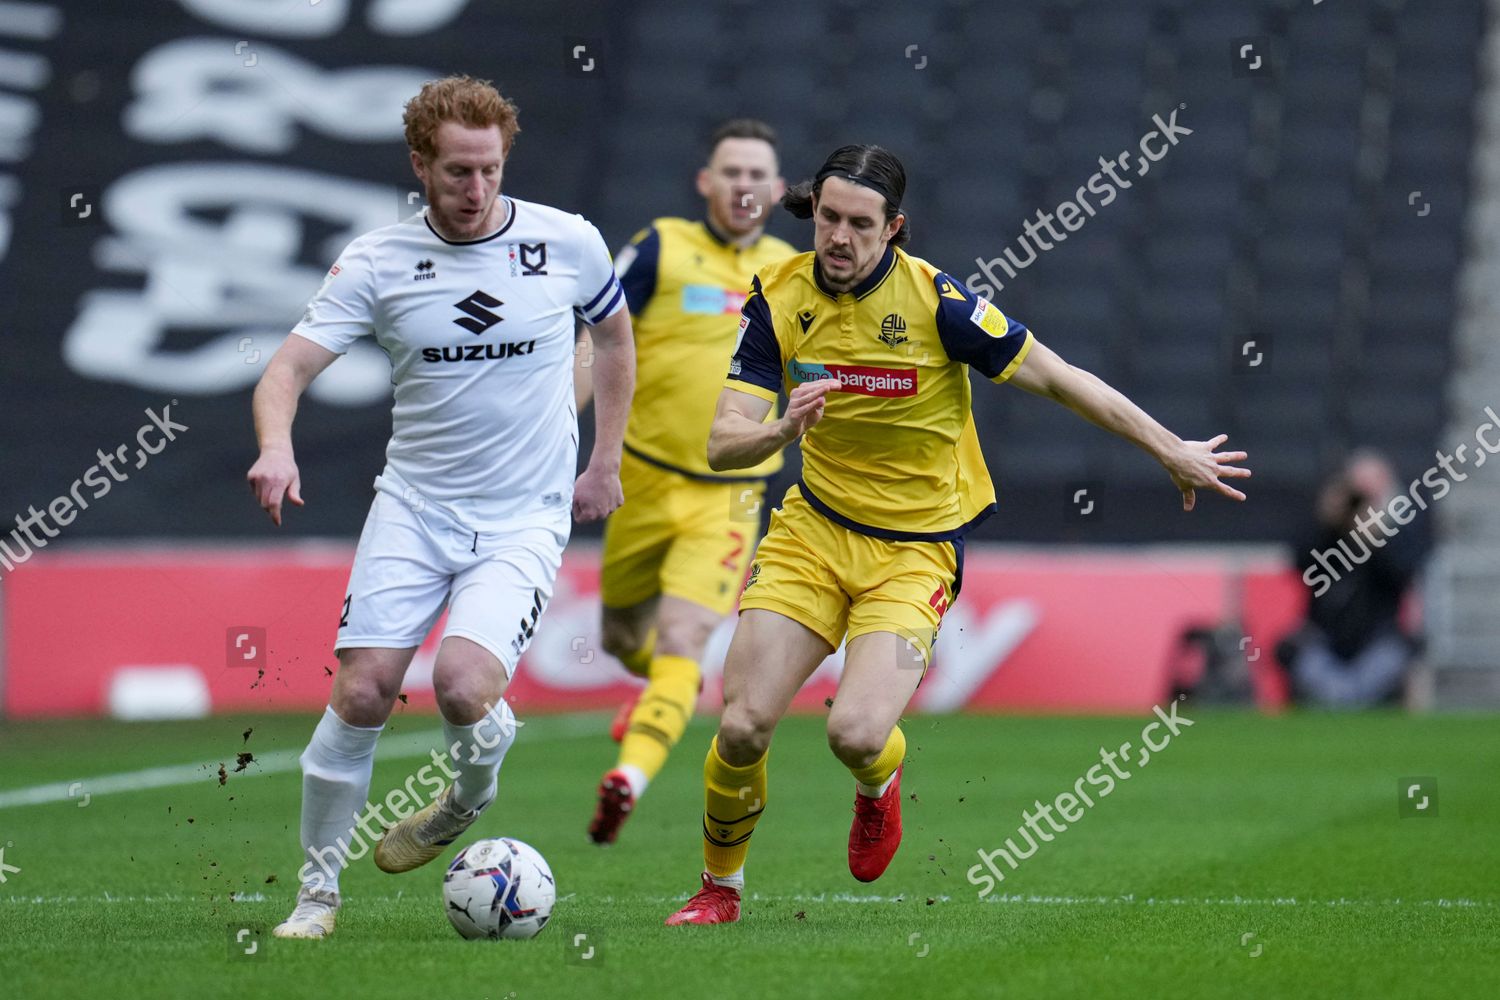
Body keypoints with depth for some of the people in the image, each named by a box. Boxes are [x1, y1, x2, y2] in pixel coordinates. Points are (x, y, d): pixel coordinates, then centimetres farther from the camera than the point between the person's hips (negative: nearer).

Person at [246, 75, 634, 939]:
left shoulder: (566, 243, -3)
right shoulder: (379, 262, -5)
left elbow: (615, 334, 17)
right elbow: (291, 366, -10)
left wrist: (606, 462, 13)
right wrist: (276, 445, -31)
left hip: (526, 519, -1)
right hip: (413, 508, 1)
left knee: (463, 684, -23)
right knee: (362, 693, -10)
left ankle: (470, 797, 12)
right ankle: (319, 890, 7)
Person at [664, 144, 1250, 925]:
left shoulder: (933, 301, -18)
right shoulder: (780, 297, -8)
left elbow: (1056, 379, -10)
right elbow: (722, 444, -11)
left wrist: (1174, 452, -6)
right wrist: (782, 430, -35)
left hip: (917, 549, -3)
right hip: (815, 529, 3)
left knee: (857, 733, -22)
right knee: (742, 726, -10)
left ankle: (878, 786, 18)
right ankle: (719, 888, 18)